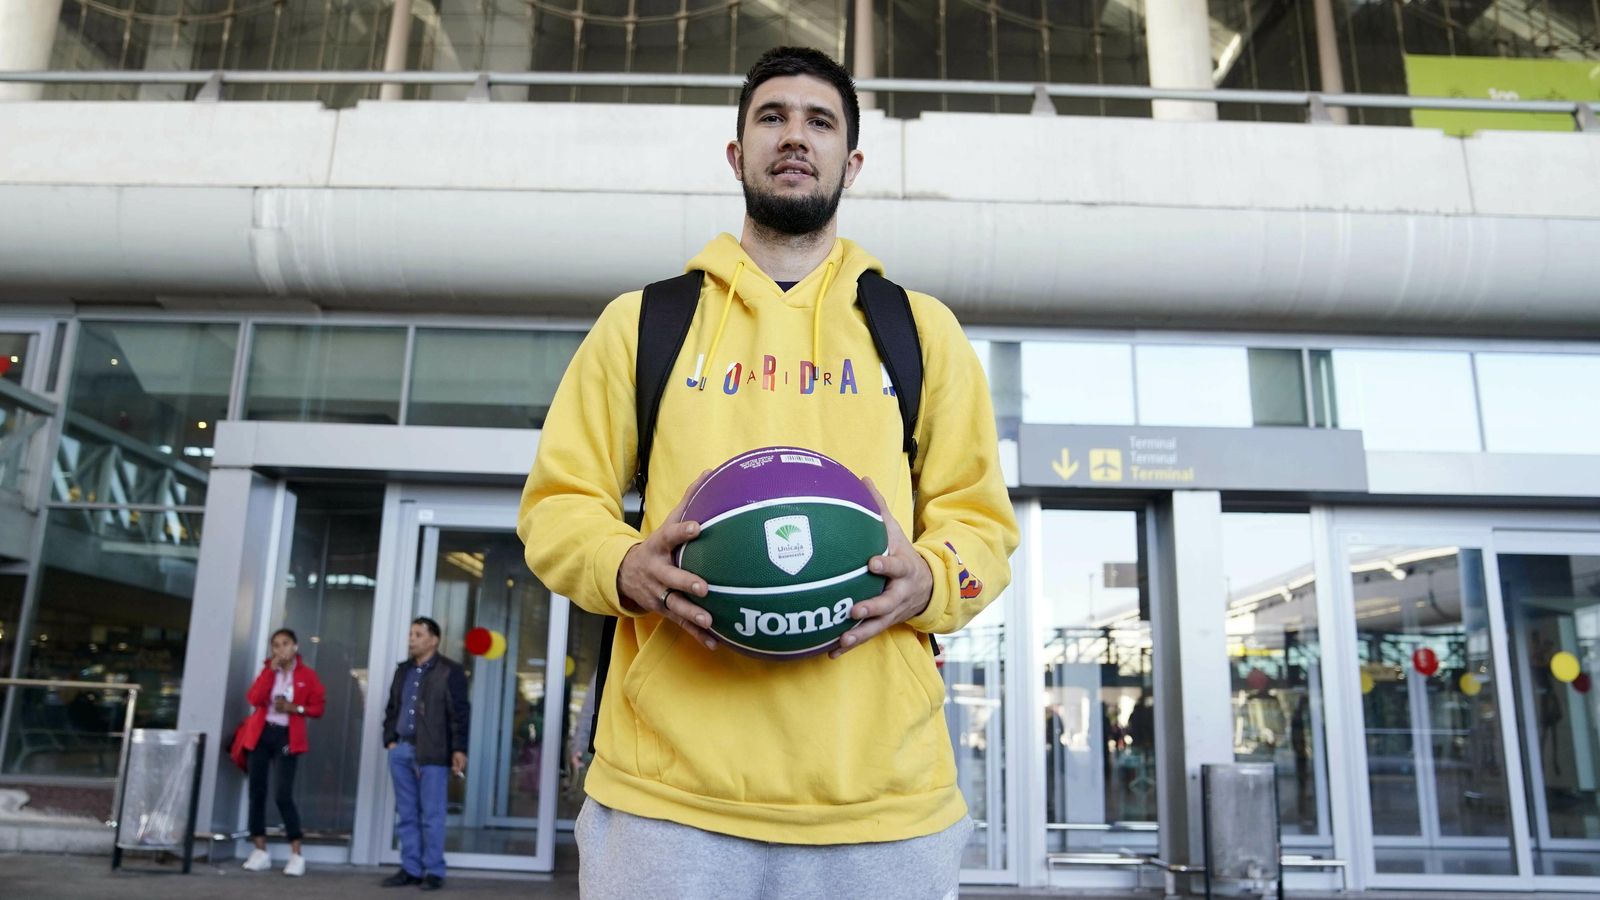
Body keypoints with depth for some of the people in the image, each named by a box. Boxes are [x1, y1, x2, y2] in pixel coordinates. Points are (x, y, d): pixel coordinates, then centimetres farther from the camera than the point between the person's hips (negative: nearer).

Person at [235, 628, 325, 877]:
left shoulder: (307, 675, 1)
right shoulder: (267, 670, 8)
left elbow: (318, 707, 2)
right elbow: (254, 699, -8)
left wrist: (295, 708, -14)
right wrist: (271, 669, -11)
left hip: (287, 736, -4)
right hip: (261, 733, 4)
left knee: (284, 795, -11)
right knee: (257, 791, 3)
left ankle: (296, 855, -5)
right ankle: (260, 852, 12)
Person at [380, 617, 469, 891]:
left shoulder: (449, 671, -3)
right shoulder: (403, 670, 17)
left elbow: (459, 713, -7)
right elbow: (392, 708, 21)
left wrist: (459, 749, -12)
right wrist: (390, 739, 9)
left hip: (432, 753, -6)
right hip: (401, 750, 6)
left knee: (431, 815, -2)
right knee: (406, 815, 9)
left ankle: (434, 871, 5)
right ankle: (410, 869, 17)